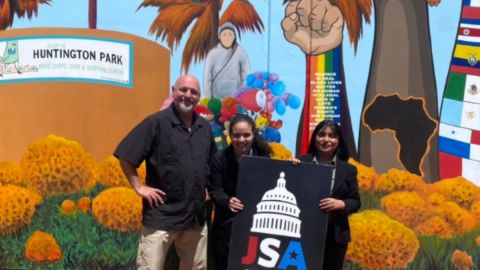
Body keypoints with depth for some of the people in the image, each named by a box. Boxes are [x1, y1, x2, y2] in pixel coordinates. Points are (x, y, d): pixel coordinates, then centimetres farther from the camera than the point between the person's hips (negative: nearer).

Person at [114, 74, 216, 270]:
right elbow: (125, 156, -11)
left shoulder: (205, 127, 9)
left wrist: (208, 188, 10)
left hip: (196, 216, 7)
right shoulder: (156, 122, -10)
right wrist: (139, 187, -12)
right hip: (162, 215, -6)